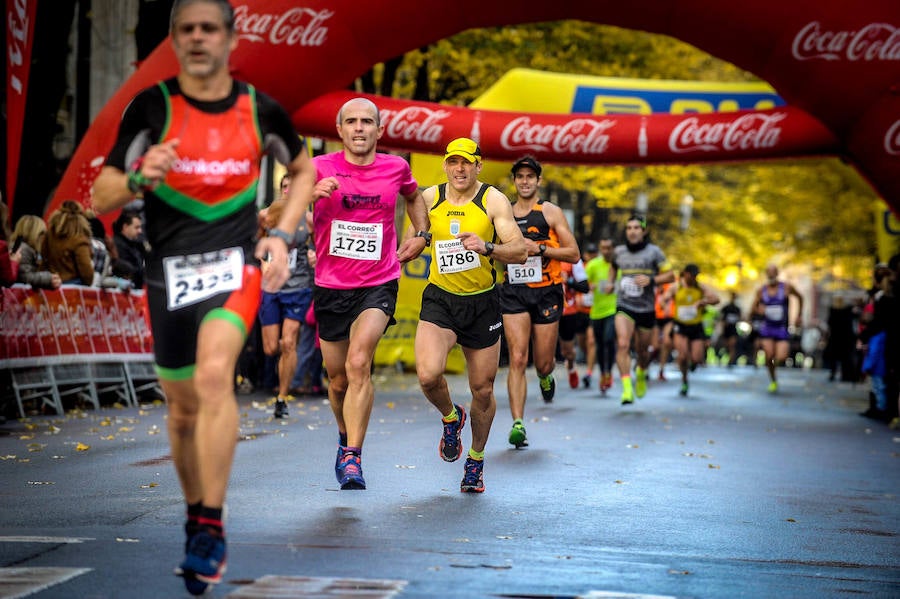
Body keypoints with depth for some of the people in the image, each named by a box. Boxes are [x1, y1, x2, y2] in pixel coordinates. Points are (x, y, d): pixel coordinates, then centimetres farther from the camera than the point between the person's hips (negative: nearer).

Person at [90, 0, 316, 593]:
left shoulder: (261, 110, 1)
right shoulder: (151, 107, -3)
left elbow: (305, 170, 19)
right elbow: (102, 199, -2)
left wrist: (282, 236, 5)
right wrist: (139, 179, -23)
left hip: (235, 262, -1)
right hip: (169, 270, 2)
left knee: (214, 373, -27)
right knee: (184, 409, 11)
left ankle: (212, 530, -23)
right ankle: (195, 517, 35)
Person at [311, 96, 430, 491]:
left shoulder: (396, 168, 2)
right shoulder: (320, 168, -5)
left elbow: (414, 196, 26)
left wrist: (421, 235, 12)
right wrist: (309, 194, -33)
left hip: (379, 285, -1)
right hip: (330, 287, 1)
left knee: (358, 362, -23)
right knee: (338, 379, 11)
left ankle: (352, 458, -21)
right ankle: (345, 438, 40)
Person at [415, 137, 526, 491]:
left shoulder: (493, 200, -7)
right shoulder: (429, 198, 1)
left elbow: (520, 252, -15)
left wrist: (487, 247, -31)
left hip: (482, 303, -1)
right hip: (440, 299, 1)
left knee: (483, 390, 8)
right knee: (428, 375, -23)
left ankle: (475, 461, 32)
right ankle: (450, 417, 12)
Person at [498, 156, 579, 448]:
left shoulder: (551, 212, 1)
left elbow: (574, 254, -3)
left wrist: (539, 249, -14)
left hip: (546, 292, -1)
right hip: (514, 293, 1)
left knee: (543, 363, 6)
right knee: (517, 360, -13)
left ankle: (545, 377, 44)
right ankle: (518, 424, -15)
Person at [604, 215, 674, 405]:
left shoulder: (653, 251, -2)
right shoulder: (619, 251, 7)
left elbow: (670, 275, -2)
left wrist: (651, 280, -17)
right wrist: (610, 282, 12)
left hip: (646, 309, 0)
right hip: (624, 306, 0)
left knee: (642, 350, 11)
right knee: (622, 344, -22)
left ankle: (641, 373, 46)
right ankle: (627, 388, -26)